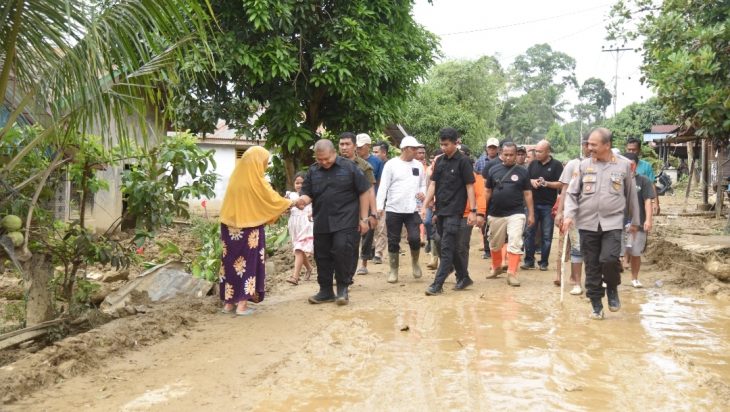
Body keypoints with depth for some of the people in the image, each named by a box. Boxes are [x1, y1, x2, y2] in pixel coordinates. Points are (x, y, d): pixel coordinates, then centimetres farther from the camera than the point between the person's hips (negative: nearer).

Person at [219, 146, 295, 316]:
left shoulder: (236, 177, 4)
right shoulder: (257, 182, -14)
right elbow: (273, 200, -3)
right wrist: (290, 203, 16)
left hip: (230, 227, 6)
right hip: (249, 229, -6)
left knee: (231, 261, 11)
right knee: (248, 262, 4)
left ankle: (229, 302, 16)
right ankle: (242, 304, 3)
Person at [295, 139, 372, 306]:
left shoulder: (349, 167, -4)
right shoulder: (313, 172, 7)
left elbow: (364, 192, -1)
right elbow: (307, 194, 8)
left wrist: (364, 218, -5)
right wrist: (303, 200, -18)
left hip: (345, 221, -4)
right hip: (321, 223, 5)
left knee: (342, 251, -13)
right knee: (322, 256, 9)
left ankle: (342, 289, 4)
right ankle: (325, 291, 22)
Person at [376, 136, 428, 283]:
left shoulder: (418, 165, 8)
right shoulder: (391, 164, -3)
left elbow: (423, 185, 17)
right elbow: (383, 187, -5)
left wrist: (423, 193, -6)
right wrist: (380, 206, -14)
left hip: (412, 210, 2)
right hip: (393, 209, -2)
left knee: (415, 238, -11)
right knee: (393, 242, 6)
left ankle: (415, 262, 18)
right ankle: (393, 270, 20)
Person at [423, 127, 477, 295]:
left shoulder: (463, 161, -6)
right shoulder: (439, 161, 10)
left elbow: (470, 187, -7)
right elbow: (433, 185, 10)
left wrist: (473, 211, -11)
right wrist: (425, 206, 2)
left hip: (454, 212, -6)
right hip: (440, 211, 6)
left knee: (447, 248, -8)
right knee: (452, 247, 14)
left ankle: (438, 284, -9)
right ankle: (463, 277, 27)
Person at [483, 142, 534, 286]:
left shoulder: (522, 172, 2)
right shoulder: (494, 170, 5)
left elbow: (527, 194, 4)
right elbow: (488, 192, 10)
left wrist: (531, 214, 1)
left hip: (515, 214, -2)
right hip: (495, 214, 2)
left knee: (515, 244, -11)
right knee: (494, 244, 15)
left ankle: (512, 273, -7)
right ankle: (496, 267, 35)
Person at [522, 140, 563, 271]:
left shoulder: (556, 165, -2)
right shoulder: (533, 164, 10)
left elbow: (561, 184, -6)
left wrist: (546, 183, -19)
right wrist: (531, 181, -7)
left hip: (548, 206, -3)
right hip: (533, 204, 3)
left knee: (547, 235, 3)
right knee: (529, 232, 1)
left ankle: (544, 262, 11)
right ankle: (529, 260, 8)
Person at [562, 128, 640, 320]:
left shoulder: (624, 165, 3)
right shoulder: (584, 165, 4)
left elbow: (631, 195, 11)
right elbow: (572, 193, 5)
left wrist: (635, 221, 16)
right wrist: (569, 215, -11)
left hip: (613, 223, -2)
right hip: (587, 223, 2)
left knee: (609, 259, -18)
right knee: (592, 267, 5)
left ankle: (612, 289, 12)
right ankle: (596, 305, 18)